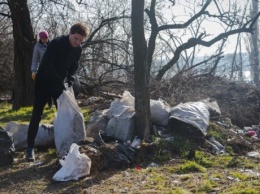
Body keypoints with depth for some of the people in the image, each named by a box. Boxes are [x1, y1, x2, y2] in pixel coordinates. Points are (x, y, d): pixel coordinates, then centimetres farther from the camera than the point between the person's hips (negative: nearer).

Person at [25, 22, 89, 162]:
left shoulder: (78, 50, -3)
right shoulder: (56, 43, -23)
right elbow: (46, 64, -26)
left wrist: (69, 81, -8)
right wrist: (59, 82, -29)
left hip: (58, 84, 6)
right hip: (43, 81, -6)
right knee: (37, 114, -7)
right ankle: (30, 147, -4)